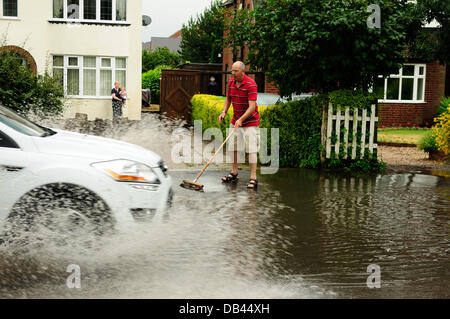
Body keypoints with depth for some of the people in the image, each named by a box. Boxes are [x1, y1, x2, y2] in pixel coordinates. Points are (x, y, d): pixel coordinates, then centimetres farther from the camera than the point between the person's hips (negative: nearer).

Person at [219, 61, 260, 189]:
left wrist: (241, 119, -33)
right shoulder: (231, 82, 2)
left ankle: (253, 178, -8)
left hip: (250, 121, -7)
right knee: (233, 146, 11)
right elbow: (228, 99, 13)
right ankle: (234, 173, 25)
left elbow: (252, 106, -24)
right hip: (235, 120, 7)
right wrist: (224, 112, -4)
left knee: (251, 149, -9)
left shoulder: (251, 85, -20)